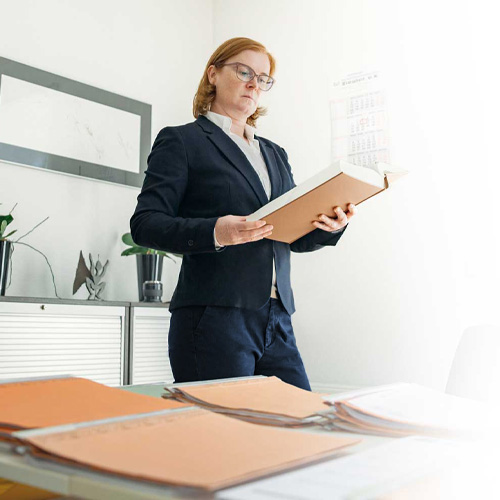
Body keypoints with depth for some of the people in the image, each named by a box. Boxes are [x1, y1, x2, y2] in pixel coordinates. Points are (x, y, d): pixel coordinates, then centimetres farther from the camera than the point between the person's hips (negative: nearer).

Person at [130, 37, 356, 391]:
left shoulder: (275, 154, 23)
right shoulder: (181, 141, 4)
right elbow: (145, 223, -6)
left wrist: (328, 227, -3)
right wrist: (215, 232, -23)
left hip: (277, 322, 6)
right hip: (214, 319, -5)